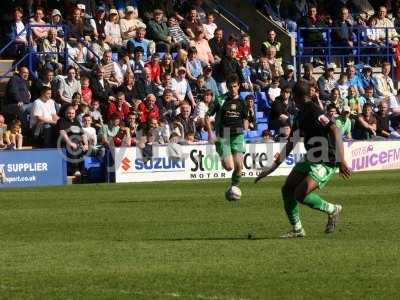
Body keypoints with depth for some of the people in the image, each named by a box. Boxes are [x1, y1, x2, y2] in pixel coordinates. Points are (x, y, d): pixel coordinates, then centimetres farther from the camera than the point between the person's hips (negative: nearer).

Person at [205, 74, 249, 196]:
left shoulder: (242, 102, 8)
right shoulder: (220, 100, -2)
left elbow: (245, 119, 23)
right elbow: (207, 116, 2)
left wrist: (245, 127, 3)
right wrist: (210, 132, -8)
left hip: (237, 136, 3)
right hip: (222, 136, -3)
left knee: (238, 166, -9)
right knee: (229, 167, -12)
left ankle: (234, 187, 10)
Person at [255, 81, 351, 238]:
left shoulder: (313, 111, -18)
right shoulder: (300, 115, 12)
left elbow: (335, 131, -29)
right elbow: (291, 143, 20)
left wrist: (341, 161, -35)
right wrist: (273, 167, 20)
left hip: (327, 162, -9)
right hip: (311, 159, 9)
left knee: (300, 194, -20)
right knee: (287, 189, 5)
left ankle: (332, 210, 3)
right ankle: (297, 229, 15)